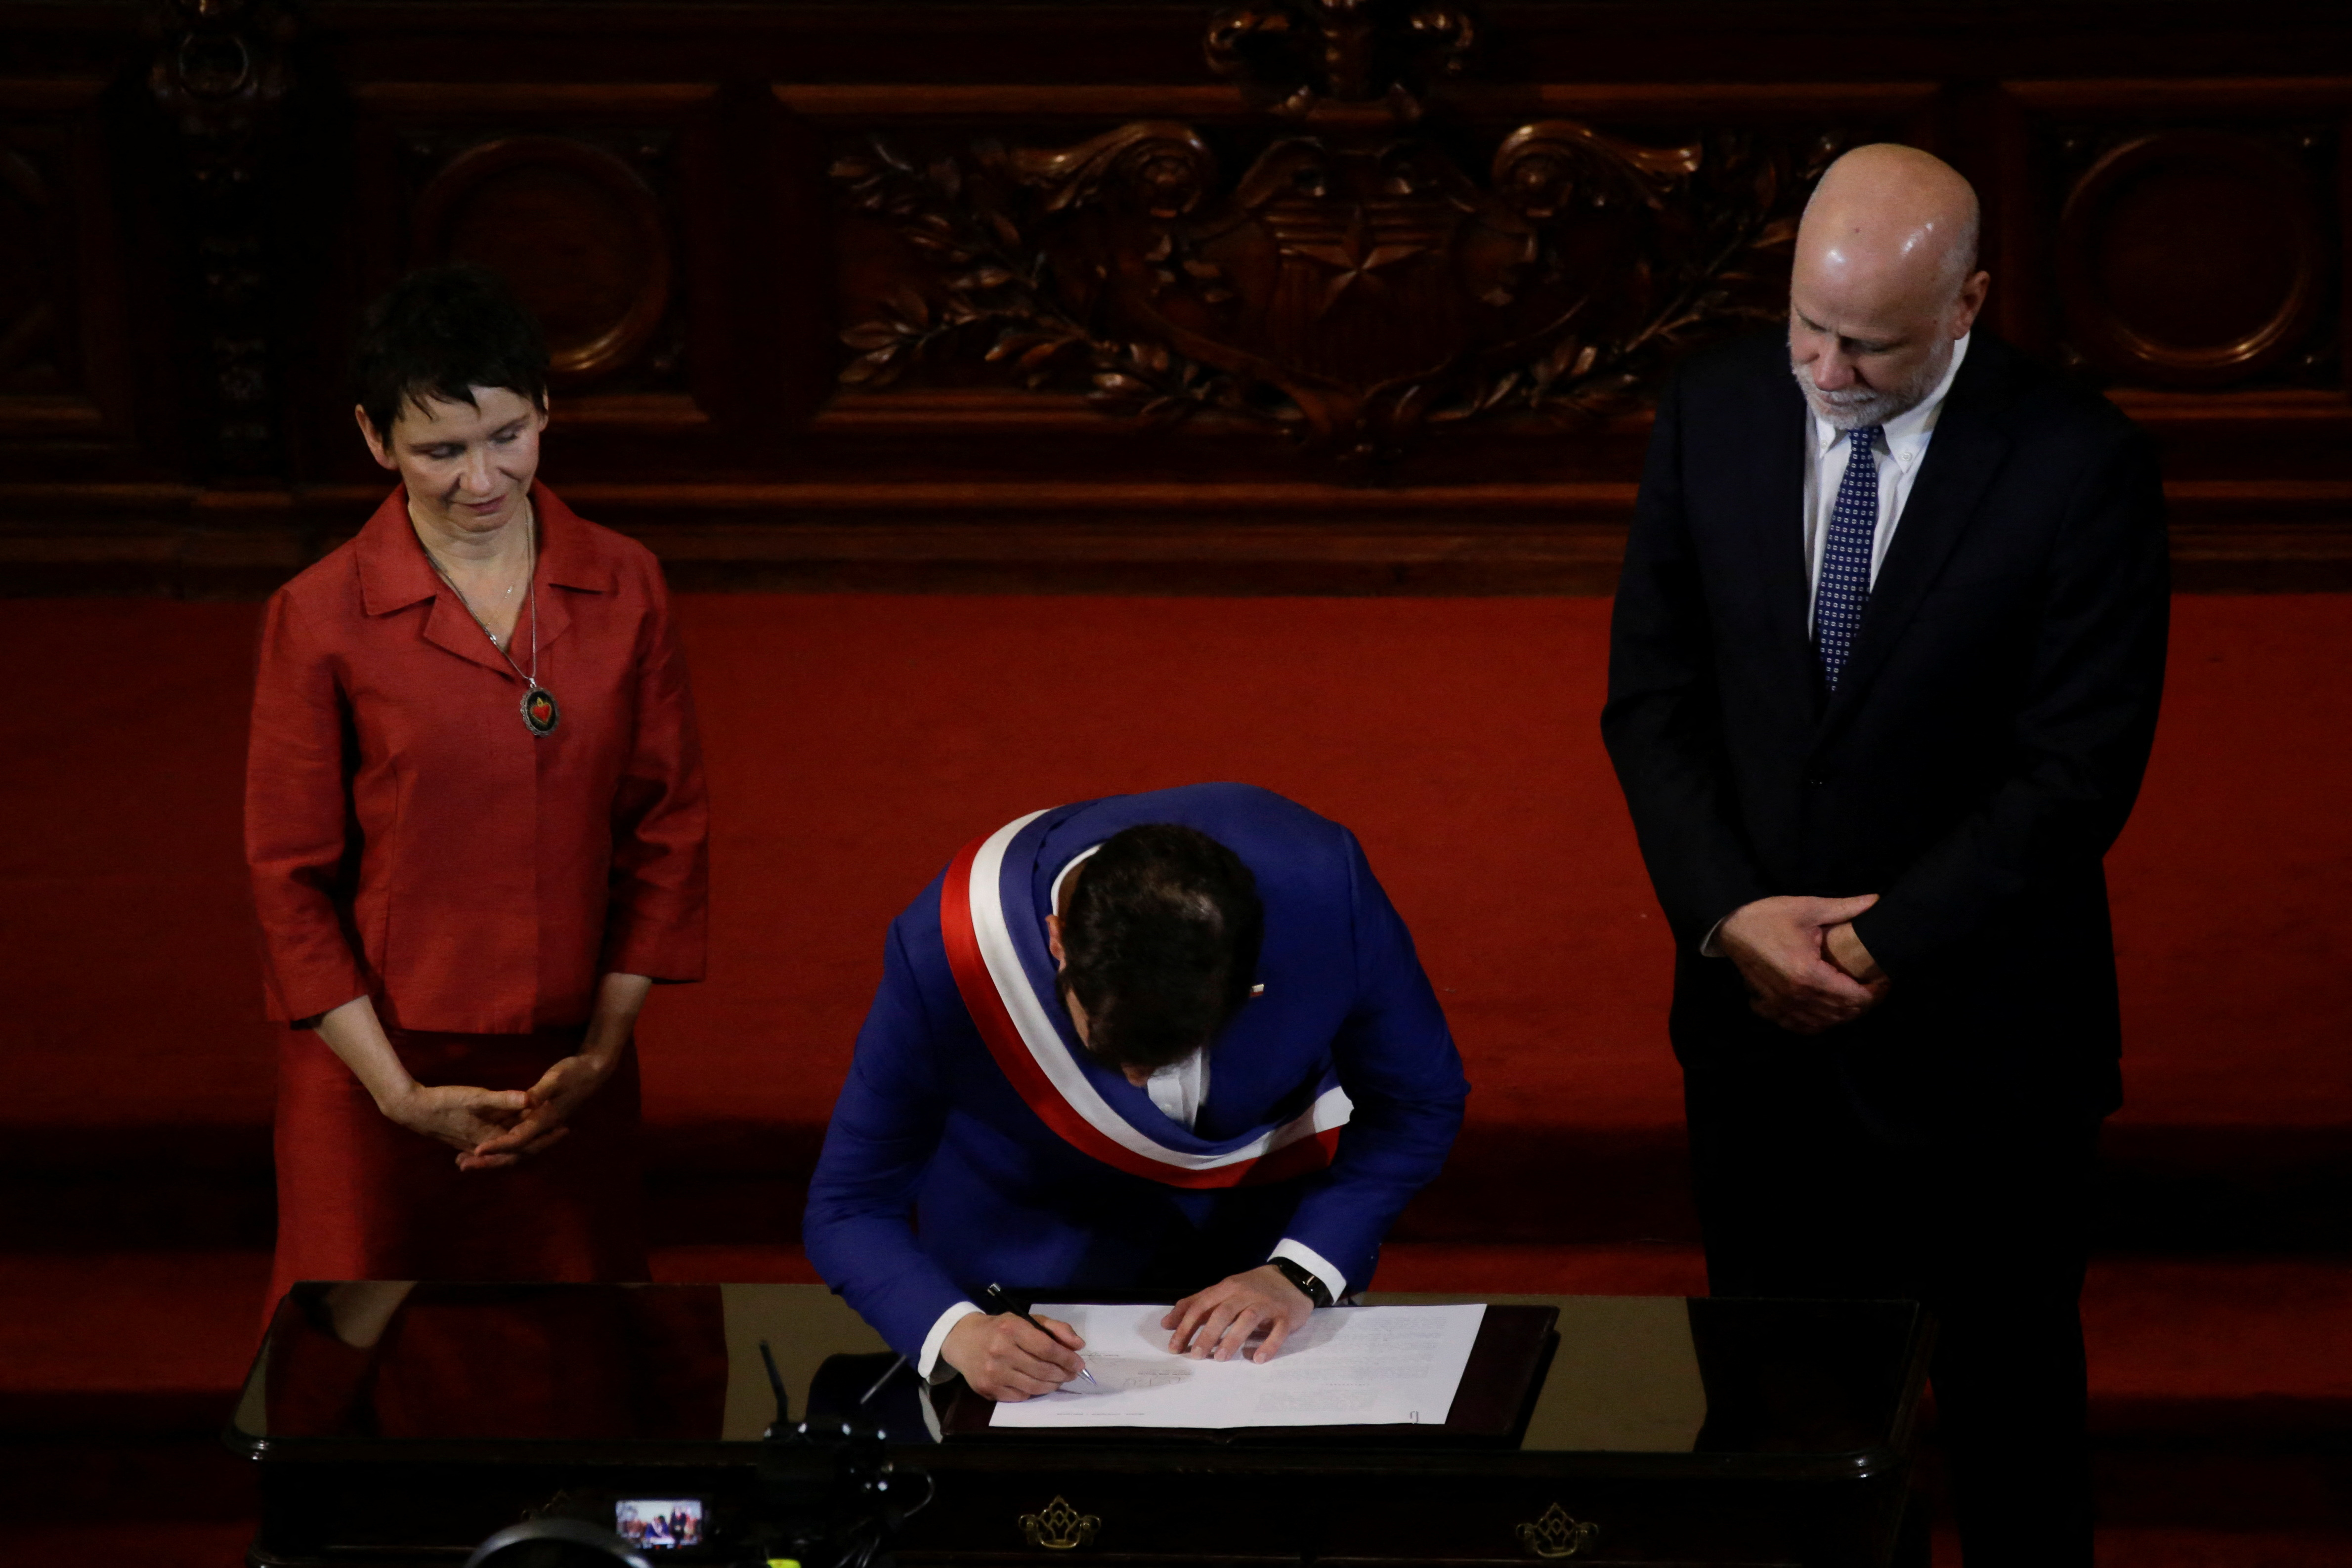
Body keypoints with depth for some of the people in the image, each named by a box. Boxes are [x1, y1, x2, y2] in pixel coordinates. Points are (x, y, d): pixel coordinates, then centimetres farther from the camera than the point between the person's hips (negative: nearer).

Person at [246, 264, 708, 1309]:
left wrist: (603, 1053, -2)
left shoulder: (625, 589, 2)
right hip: (377, 1076, -2)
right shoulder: (320, 620, -7)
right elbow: (290, 880, -4)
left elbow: (667, 830, 6)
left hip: (569, 1079, 2)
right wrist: (398, 1092, -10)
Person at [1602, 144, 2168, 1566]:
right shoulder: (1717, 413, -2)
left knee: (2007, 1398, 11)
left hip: (1976, 1035, -3)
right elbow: (1653, 694, 1)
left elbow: (2078, 770, -15)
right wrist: (1733, 915, -13)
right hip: (1756, 1021, 3)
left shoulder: (2080, 465, -15)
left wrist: (1879, 947, -18)